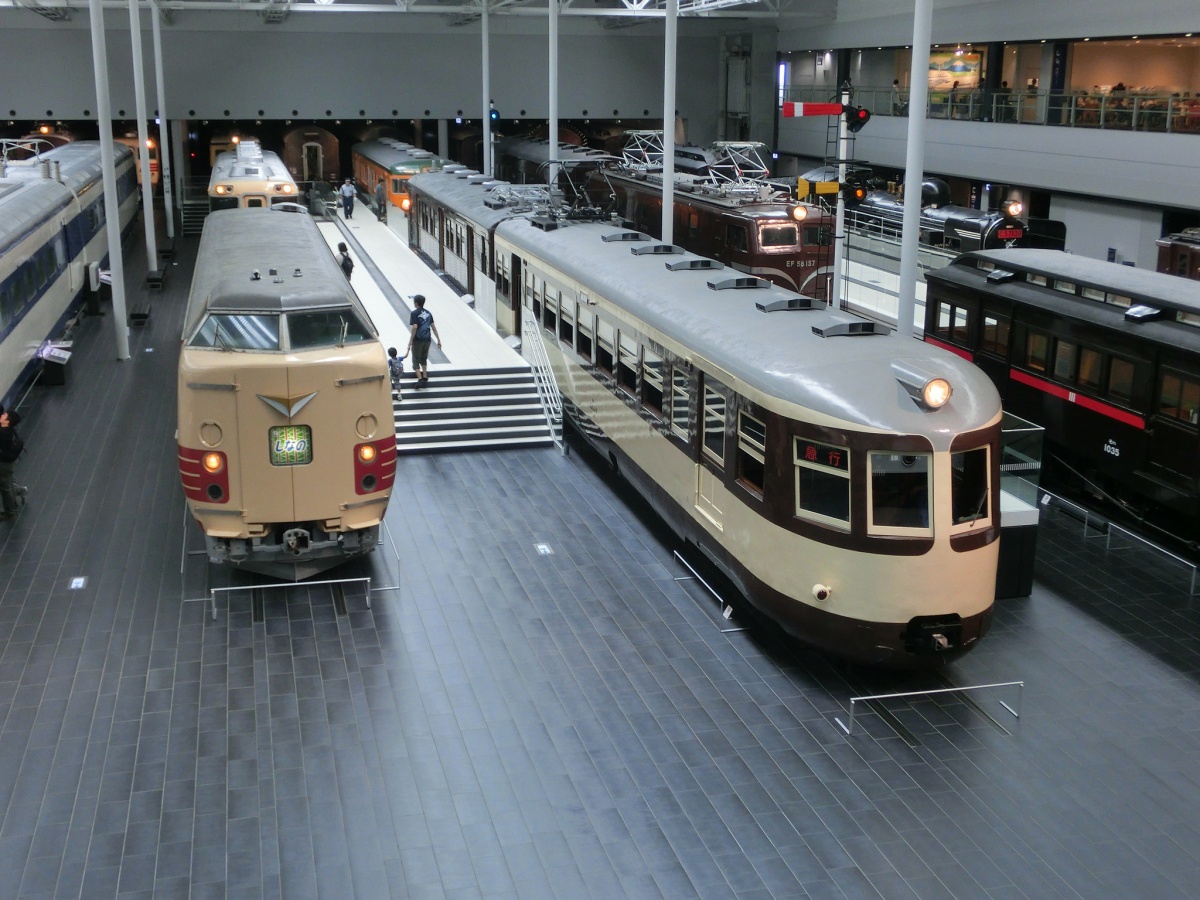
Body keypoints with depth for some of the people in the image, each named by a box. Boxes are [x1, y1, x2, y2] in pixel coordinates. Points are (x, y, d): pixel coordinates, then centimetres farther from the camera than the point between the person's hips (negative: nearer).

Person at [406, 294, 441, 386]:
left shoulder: (414, 313, -12)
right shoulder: (428, 313, 7)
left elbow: (414, 327, -21)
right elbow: (433, 327, 7)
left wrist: (410, 341, -19)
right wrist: (439, 340, 10)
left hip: (417, 340, -6)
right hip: (427, 339, 6)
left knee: (416, 360, 3)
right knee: (424, 358, 24)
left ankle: (420, 378, -9)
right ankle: (425, 376, 29)